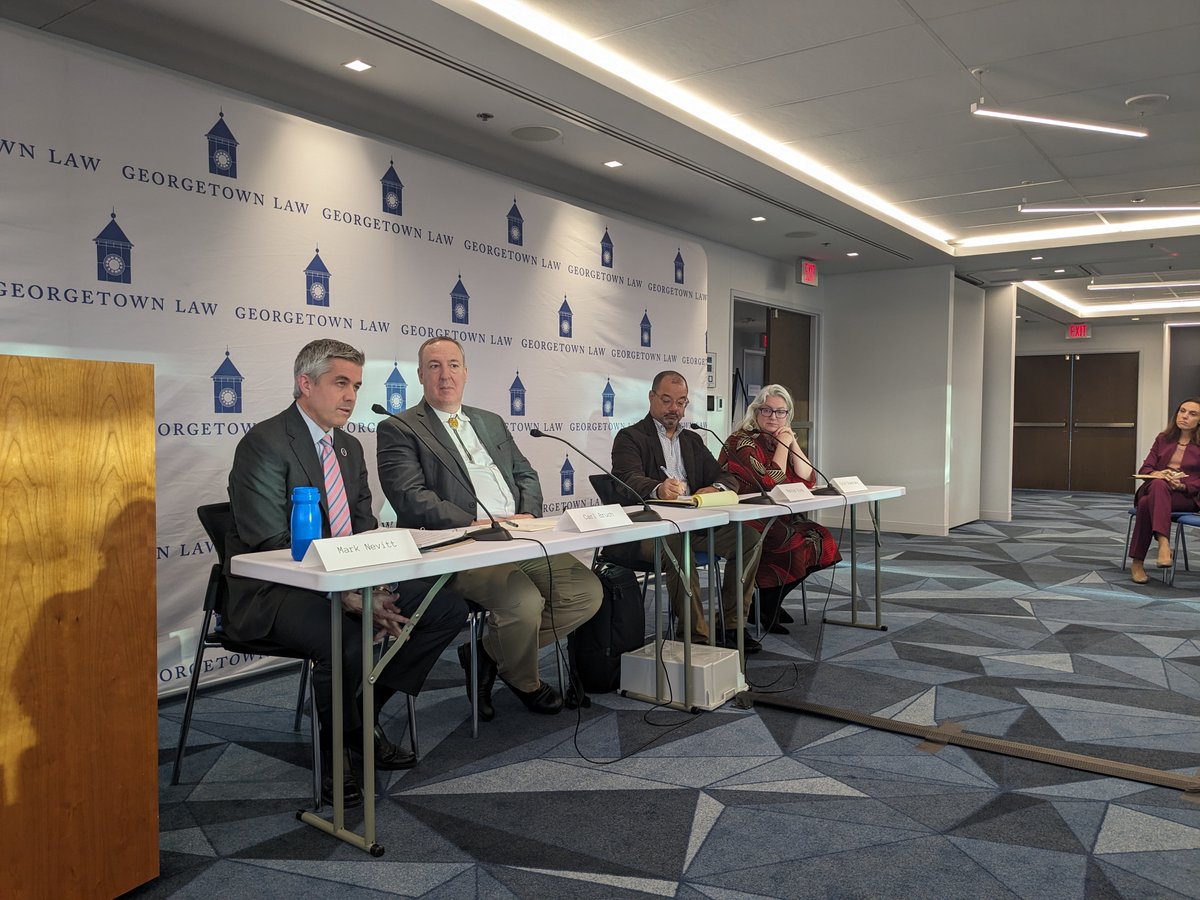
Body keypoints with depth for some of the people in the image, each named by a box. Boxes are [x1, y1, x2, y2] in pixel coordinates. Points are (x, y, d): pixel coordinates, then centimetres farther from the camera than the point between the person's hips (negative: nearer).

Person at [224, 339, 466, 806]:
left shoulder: (350, 447, 13)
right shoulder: (264, 443, -13)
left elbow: (364, 529, 12)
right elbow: (272, 545, -21)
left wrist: (376, 591, -8)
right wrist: (349, 597, -28)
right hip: (273, 591, -8)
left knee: (448, 608, -7)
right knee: (347, 643, -37)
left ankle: (364, 714, 7)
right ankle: (337, 749, -4)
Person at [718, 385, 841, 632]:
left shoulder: (782, 439, 14)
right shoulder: (742, 441, -12)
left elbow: (808, 480, 5)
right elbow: (772, 482, -19)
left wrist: (793, 443, -3)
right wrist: (782, 444, -12)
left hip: (776, 519, 9)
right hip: (745, 522, -8)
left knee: (821, 539, -8)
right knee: (798, 544, -24)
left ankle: (769, 602, 4)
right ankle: (764, 606, -3)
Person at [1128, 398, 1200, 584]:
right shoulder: (1163, 438, 17)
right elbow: (1145, 469, 10)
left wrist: (1183, 486, -20)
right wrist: (1156, 474, -14)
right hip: (1154, 489, 3)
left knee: (1147, 503, -37)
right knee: (1158, 484, -37)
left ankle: (1137, 562, -40)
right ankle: (1164, 543, -49)